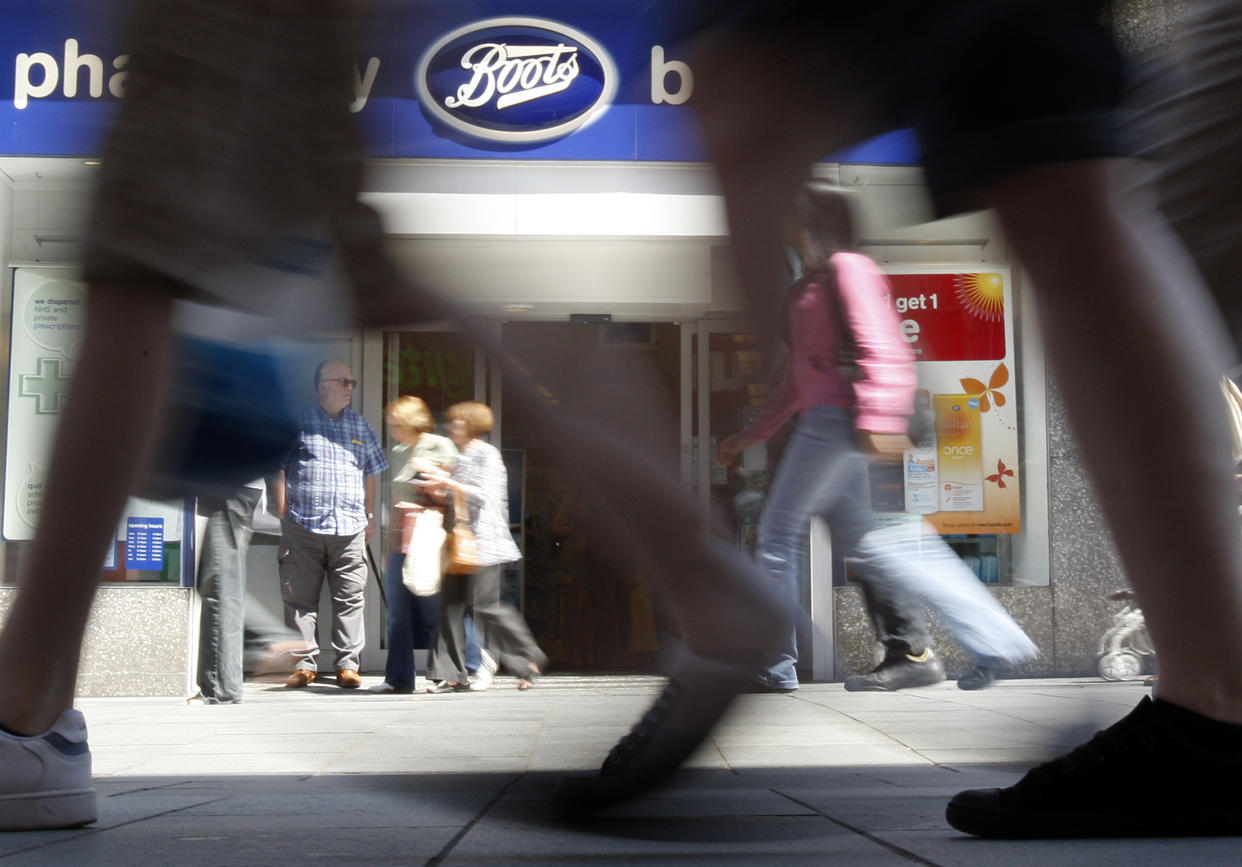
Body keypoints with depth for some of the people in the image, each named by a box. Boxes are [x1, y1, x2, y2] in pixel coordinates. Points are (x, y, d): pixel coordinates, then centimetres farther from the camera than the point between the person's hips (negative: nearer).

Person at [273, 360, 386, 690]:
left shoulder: (360, 425, 17)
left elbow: (369, 475, 21)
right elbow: (279, 469, 4)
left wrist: (370, 518, 18)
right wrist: (283, 515, -2)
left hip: (350, 527, 3)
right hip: (303, 525, -2)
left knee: (350, 598, 0)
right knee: (300, 598, 1)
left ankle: (348, 664, 6)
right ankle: (304, 663, 8)